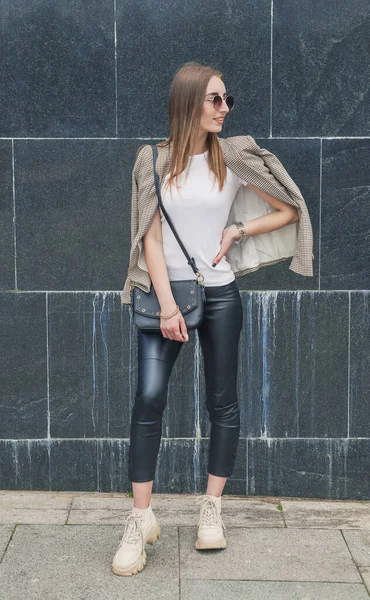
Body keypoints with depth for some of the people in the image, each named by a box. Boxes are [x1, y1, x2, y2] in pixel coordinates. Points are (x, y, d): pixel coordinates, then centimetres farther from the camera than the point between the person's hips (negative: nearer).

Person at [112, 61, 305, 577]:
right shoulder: (154, 159, -1)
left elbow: (290, 211, 8)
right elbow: (151, 238, -6)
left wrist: (237, 232, -3)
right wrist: (167, 306, -13)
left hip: (219, 293, 1)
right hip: (166, 291, -1)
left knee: (223, 402, 6)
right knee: (149, 399, -12)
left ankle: (212, 509, 22)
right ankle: (142, 520, -2)